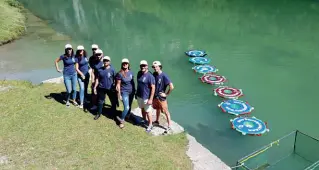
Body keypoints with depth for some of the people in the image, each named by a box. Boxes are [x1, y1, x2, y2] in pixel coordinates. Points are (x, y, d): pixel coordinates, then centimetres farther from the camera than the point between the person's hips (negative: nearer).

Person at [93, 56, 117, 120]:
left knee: (113, 101, 8)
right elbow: (97, 79, 5)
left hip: (110, 88, -1)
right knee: (100, 101, 13)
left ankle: (113, 114, 27)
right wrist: (95, 87, 3)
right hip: (102, 88, 2)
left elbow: (115, 79, -4)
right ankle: (98, 114, 29)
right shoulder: (100, 70, -2)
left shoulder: (112, 70, -8)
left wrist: (116, 87, -7)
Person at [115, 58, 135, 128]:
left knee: (129, 106, 14)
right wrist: (119, 94, -9)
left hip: (131, 92, 5)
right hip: (124, 92, -5)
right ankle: (121, 120, 7)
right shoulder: (120, 74, -11)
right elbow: (118, 84, -8)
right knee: (126, 107, -12)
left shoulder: (131, 72, 1)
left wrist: (134, 91, 12)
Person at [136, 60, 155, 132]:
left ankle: (150, 125, 20)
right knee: (142, 109, 22)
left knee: (148, 111, 4)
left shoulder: (150, 76, -20)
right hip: (139, 96, 7)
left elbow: (153, 88, -20)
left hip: (146, 97, -7)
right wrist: (136, 93, 17)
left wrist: (150, 99, -21)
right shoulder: (139, 73, 2)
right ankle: (144, 120, 43)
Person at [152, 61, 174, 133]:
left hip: (161, 97, -6)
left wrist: (166, 94, -17)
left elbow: (171, 87, -25)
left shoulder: (164, 76, -22)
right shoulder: (154, 74, -2)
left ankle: (169, 126, 15)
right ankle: (157, 121, 45)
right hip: (155, 96, 6)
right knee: (157, 109, 26)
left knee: (166, 112, 5)